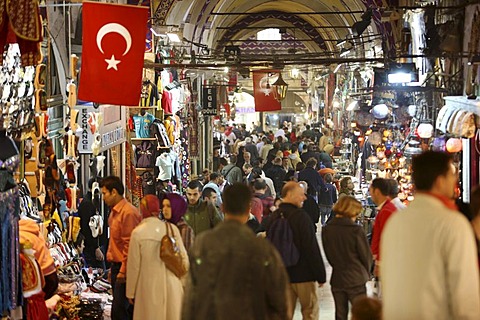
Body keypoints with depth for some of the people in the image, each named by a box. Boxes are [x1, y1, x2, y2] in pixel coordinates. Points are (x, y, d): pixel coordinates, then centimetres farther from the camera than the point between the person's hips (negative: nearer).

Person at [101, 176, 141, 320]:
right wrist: (113, 268, 17)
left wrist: (123, 271, -17)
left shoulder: (128, 212, -16)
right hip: (116, 266, 10)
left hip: (124, 268, -10)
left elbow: (129, 245, -18)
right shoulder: (114, 212, 14)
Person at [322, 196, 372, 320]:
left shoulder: (326, 230, -3)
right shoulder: (356, 230, -16)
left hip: (337, 278, 4)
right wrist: (366, 273, 12)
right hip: (356, 279, -4)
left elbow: (328, 255, 6)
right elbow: (366, 254, -6)